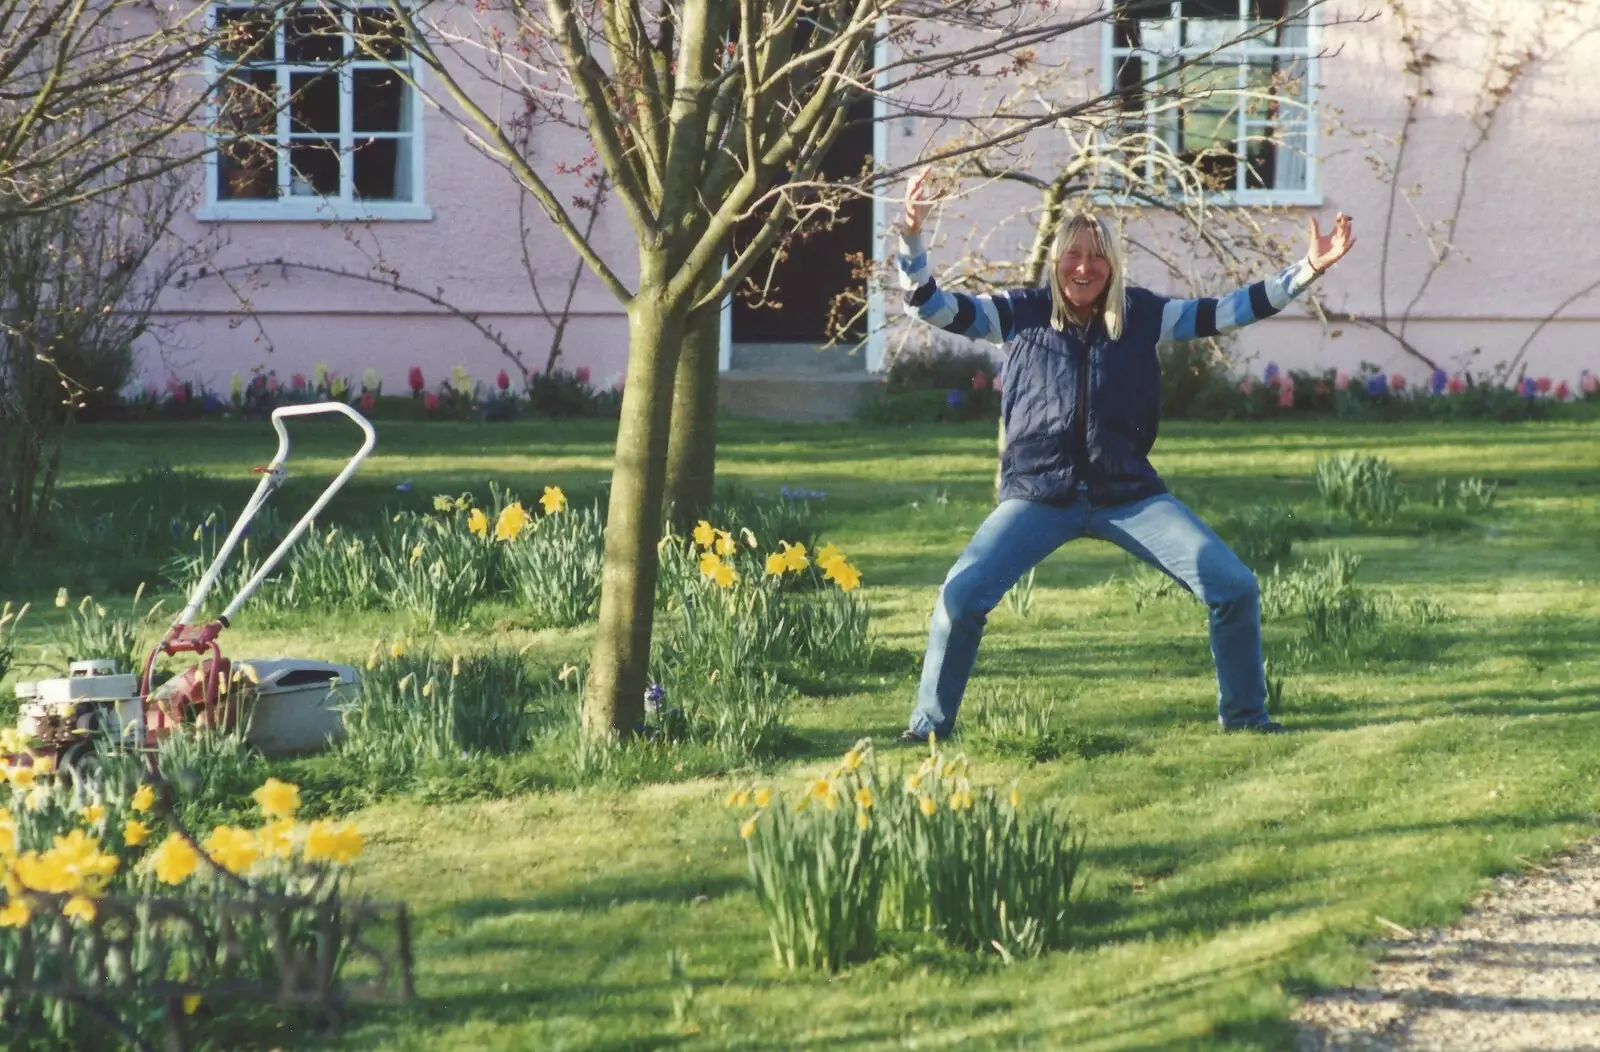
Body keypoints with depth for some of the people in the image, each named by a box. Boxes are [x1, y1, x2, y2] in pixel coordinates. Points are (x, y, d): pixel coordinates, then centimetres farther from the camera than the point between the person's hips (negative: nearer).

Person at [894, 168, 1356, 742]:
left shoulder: (1143, 314, 4)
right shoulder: (1021, 313, 2)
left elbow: (1227, 312, 3)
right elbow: (929, 304, -3)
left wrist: (1308, 270, -6)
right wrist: (911, 236, -20)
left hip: (1128, 494, 2)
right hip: (1038, 494, -2)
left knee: (1235, 586, -7)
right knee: (961, 594, -22)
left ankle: (1243, 715, 13)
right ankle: (928, 726, -4)